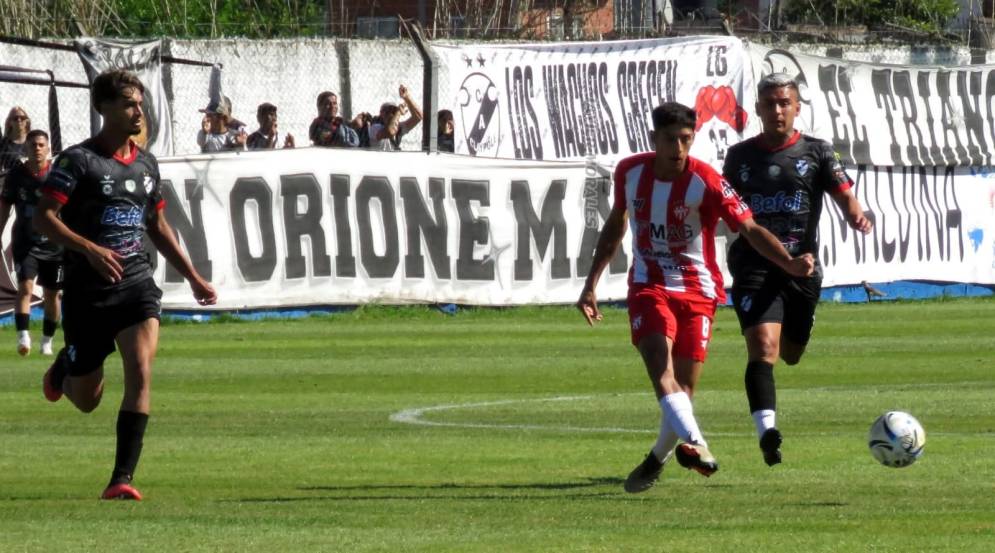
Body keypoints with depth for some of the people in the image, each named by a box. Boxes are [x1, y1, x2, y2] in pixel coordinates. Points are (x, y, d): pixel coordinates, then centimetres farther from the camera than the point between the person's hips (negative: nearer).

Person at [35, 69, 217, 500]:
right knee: (87, 400, 7)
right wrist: (89, 249, -28)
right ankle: (64, 368, 45)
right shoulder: (78, 160, -8)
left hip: (136, 285, 4)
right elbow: (43, 218, -15)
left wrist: (193, 277, 21)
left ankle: (123, 478, -18)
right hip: (87, 290, -4)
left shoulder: (145, 164, 11)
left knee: (140, 369, -20)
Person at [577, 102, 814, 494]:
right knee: (661, 367, -24)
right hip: (649, 287, 1)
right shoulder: (630, 172, -3)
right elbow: (616, 224, 14)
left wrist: (789, 263, -37)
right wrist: (591, 284, 16)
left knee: (683, 386, -2)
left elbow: (749, 228, -20)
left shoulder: (705, 182, -16)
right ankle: (696, 445, -41)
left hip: (697, 291, -1)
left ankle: (657, 458, 23)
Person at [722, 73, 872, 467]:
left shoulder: (817, 153, 4)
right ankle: (767, 431, -29)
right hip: (754, 268, -1)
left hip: (802, 268, 1)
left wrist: (858, 218, -24)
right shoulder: (740, 156, 8)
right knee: (763, 346, -20)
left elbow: (845, 198, -4)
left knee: (789, 353, 12)